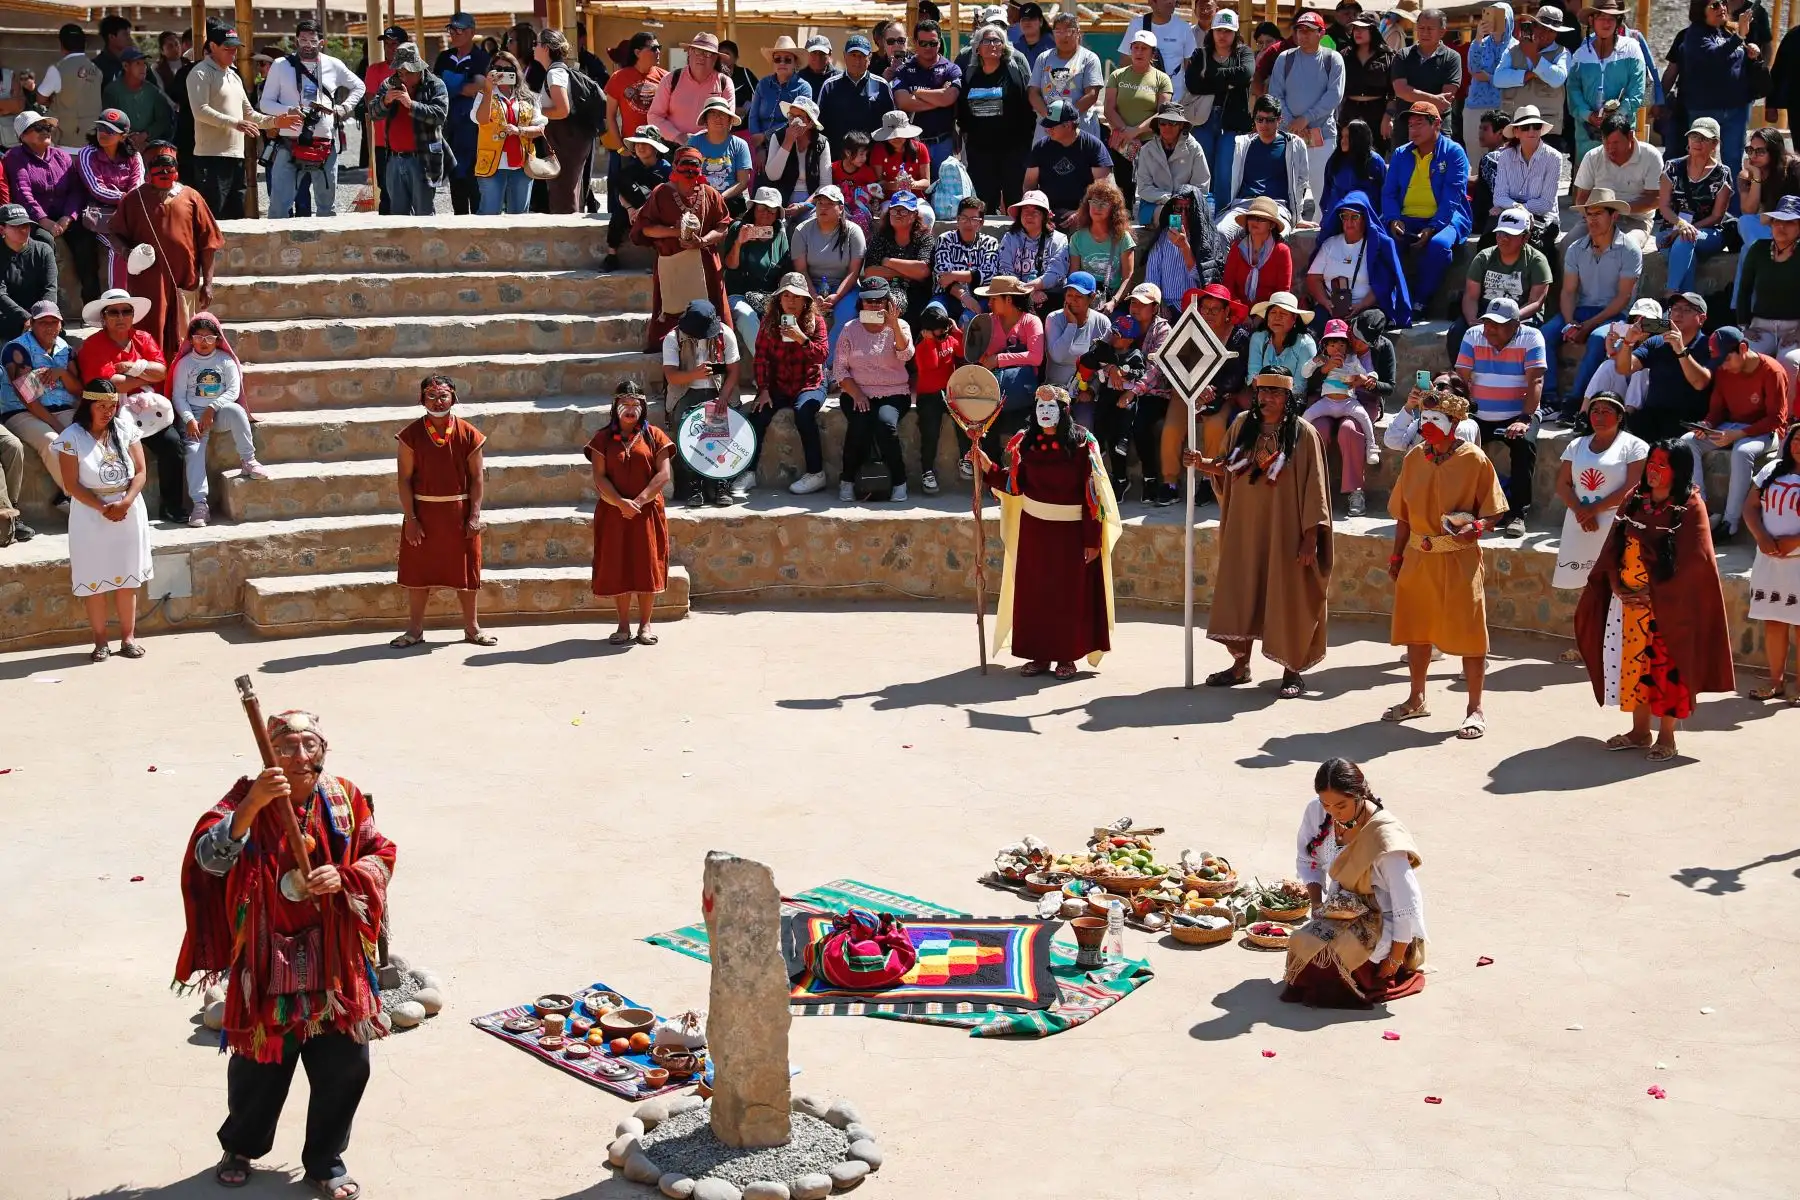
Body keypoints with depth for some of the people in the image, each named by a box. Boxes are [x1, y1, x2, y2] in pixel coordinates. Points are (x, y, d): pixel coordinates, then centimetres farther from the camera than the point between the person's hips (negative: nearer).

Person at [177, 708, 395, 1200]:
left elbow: (381, 856, 3)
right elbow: (209, 858, -27)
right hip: (267, 963, -2)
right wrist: (252, 805, -41)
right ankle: (240, 1148, 41)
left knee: (344, 1066, 7)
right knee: (259, 1062, 13)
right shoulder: (247, 799, -12)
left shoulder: (344, 798, -3)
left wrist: (344, 877, -17)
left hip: (335, 963, 2)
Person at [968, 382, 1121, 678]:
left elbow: (1092, 492, -10)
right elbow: (1015, 484, 3)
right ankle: (1039, 655, 17)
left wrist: (1092, 538, -14)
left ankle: (1067, 656, 14)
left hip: (1072, 530, -4)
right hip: (1034, 527, 4)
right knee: (1034, 592, 6)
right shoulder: (1024, 441, 3)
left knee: (1070, 593, 4)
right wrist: (987, 467, -11)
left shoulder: (1082, 442, -9)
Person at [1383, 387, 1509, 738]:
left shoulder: (1474, 460, -9)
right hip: (1418, 557, 6)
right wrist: (1397, 556, 10)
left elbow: (1493, 512, -6)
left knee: (1467, 632, -1)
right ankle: (1416, 700, 30)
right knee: (1415, 628, 15)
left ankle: (1475, 709, 8)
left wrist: (1474, 527, -25)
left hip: (1459, 559, -5)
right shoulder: (1413, 458, 5)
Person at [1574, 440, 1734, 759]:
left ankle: (1666, 737, 13)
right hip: (1629, 601, 5)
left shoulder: (1690, 507, -10)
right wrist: (1616, 585, -7)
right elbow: (1614, 547, 6)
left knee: (1666, 666, 1)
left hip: (1668, 604, -5)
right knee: (1633, 662, 10)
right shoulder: (1634, 500, 5)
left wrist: (1654, 595, -16)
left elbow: (1692, 563, -13)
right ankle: (1639, 732, 23)